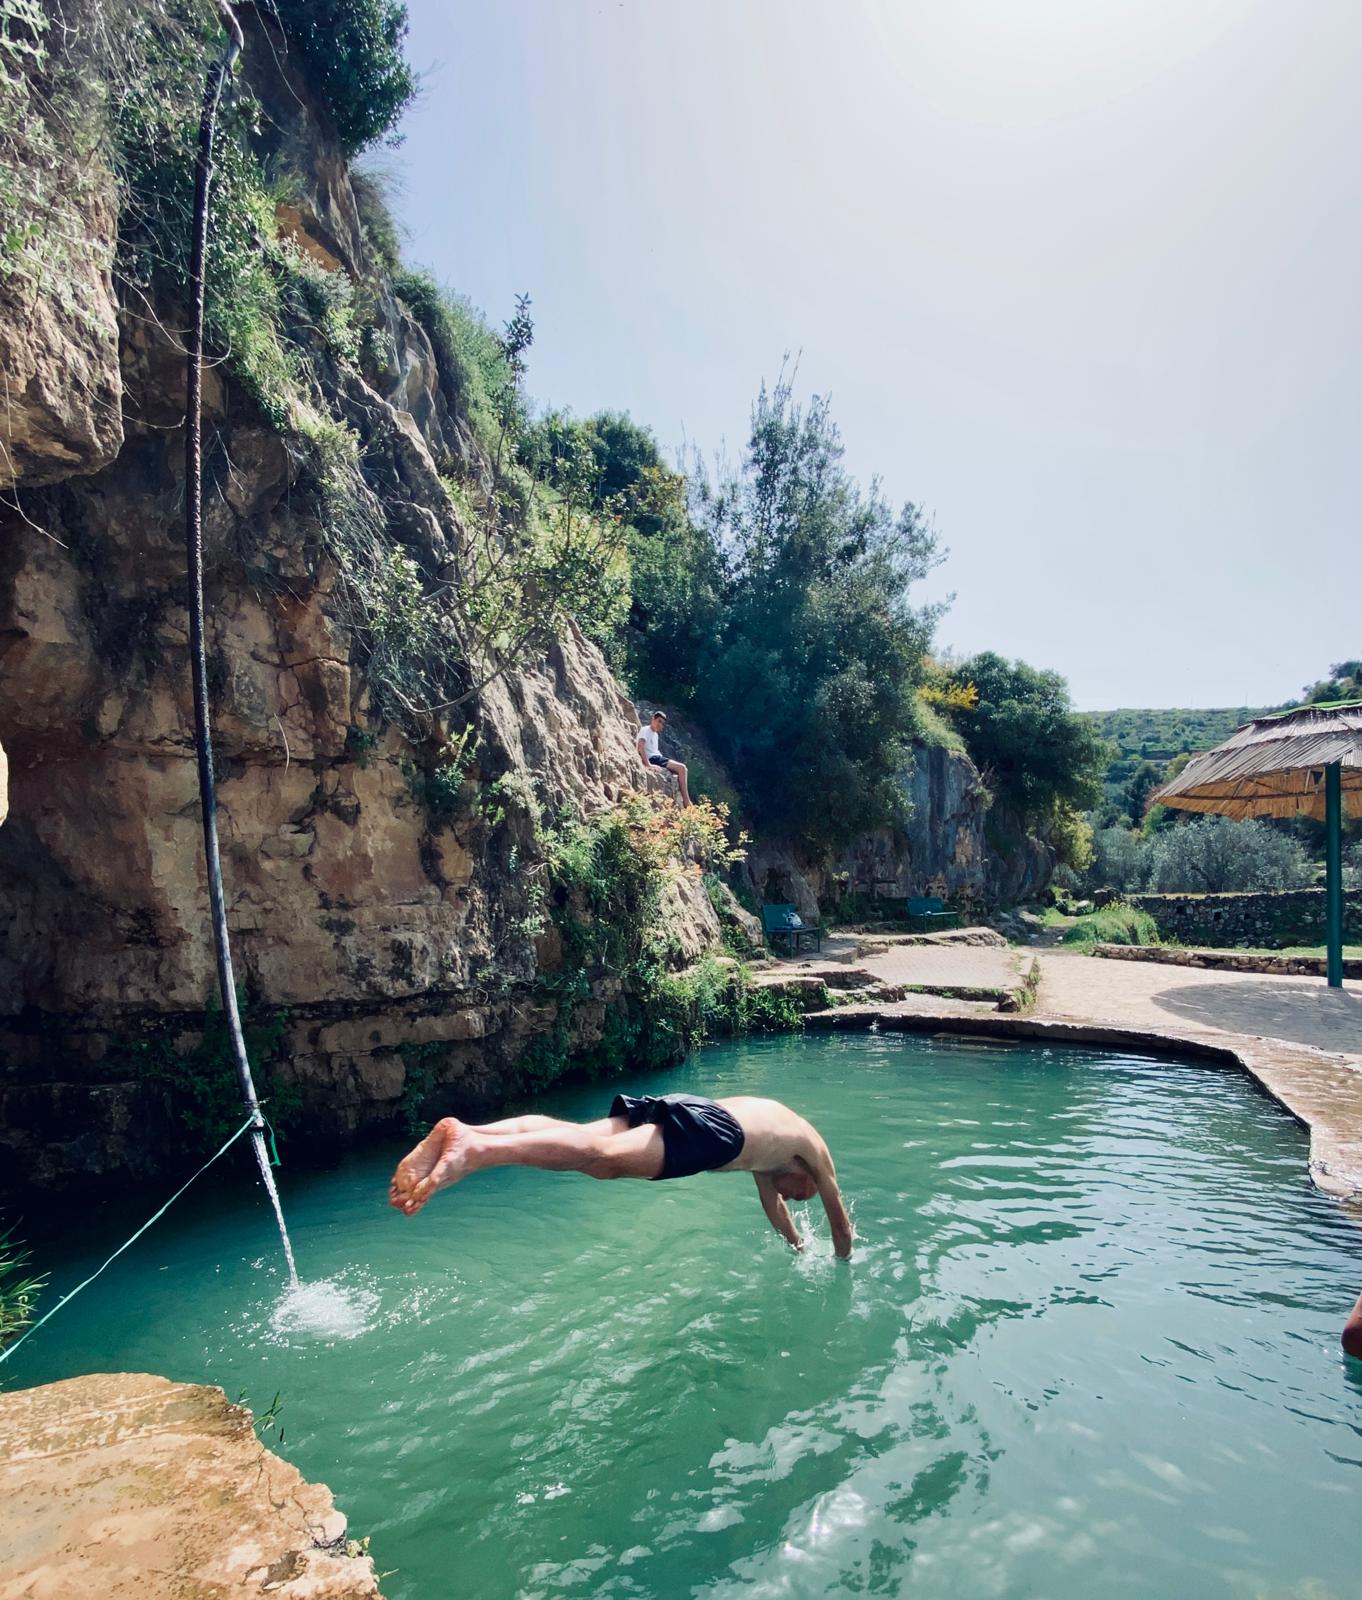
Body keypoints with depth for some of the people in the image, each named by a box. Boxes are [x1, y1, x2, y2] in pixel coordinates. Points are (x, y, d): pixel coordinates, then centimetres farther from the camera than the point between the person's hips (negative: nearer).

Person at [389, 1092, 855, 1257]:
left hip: (680, 1108, 7)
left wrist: (799, 1246, 70)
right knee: (602, 1156, -26)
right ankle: (478, 1149, -48)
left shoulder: (771, 1126, 45)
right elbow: (841, 1222, 37)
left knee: (577, 1135, -11)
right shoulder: (812, 1145, 29)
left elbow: (771, 1200, 59)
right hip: (709, 1132, -7)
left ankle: (462, 1133, -31)